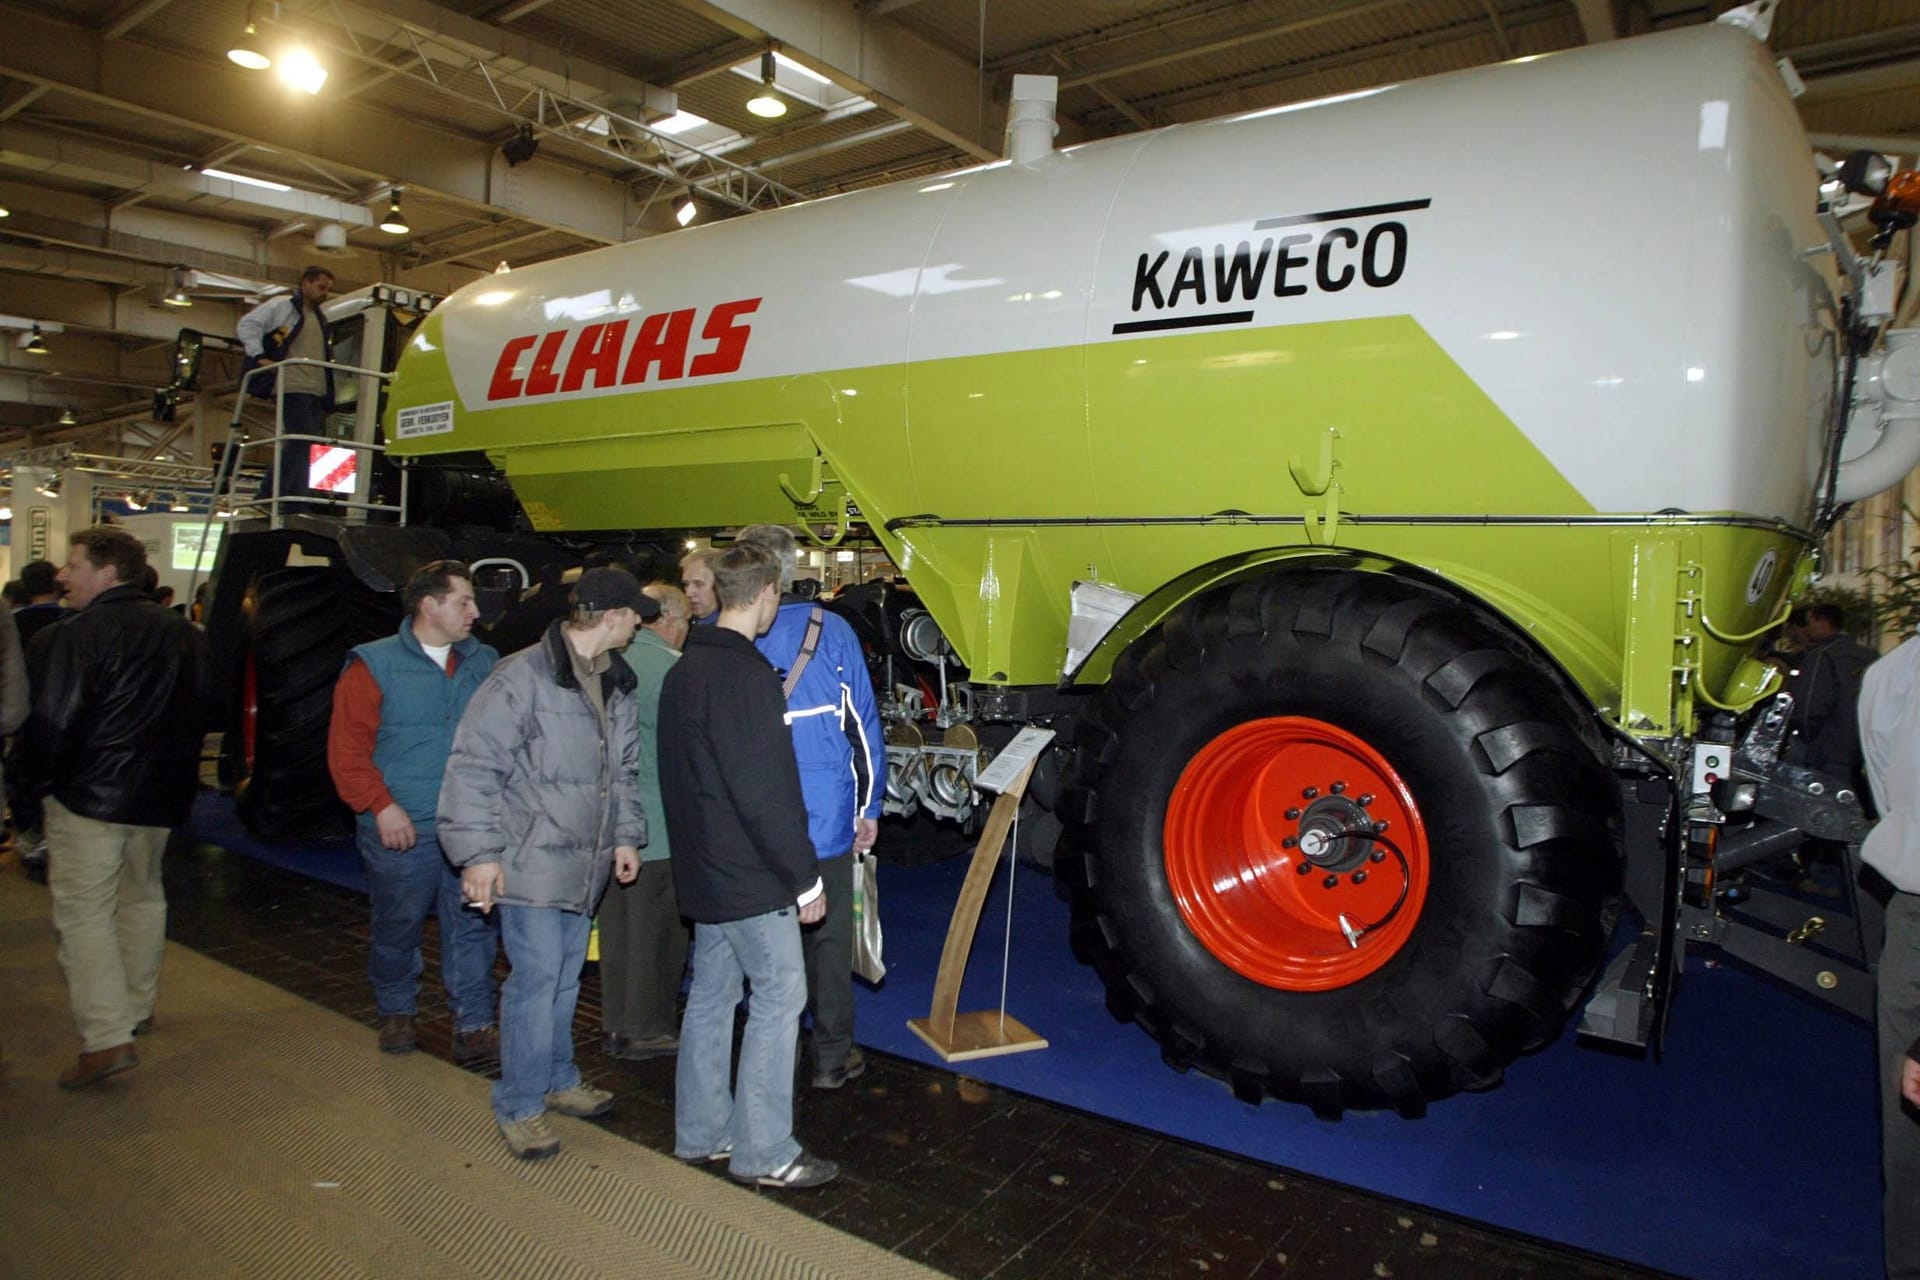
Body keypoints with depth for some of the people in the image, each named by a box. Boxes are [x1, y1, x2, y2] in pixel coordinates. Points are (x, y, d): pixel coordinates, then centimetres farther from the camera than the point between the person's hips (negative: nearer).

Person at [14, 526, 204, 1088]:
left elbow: (51, 722, -17)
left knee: (83, 911, -3)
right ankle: (138, 1005, 32)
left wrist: (37, 783, -1)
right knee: (142, 896, 20)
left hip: (89, 796, -7)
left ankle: (106, 1038, -8)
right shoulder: (181, 634, 8)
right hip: (159, 796, 7)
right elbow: (198, 712, 13)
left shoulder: (72, 638, -16)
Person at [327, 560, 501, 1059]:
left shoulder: (485, 663, 9)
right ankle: (395, 1013, 34)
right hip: (402, 830, -3)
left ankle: (473, 1026, 12)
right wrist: (381, 805, -14)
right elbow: (346, 747, -7)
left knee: (473, 926, 4)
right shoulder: (375, 665, -3)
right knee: (397, 926, 12)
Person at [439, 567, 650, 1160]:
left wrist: (625, 834, 12)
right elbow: (474, 766, -17)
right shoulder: (522, 677, -16)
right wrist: (479, 852, -18)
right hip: (531, 860, -7)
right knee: (536, 977, -4)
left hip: (584, 863, 7)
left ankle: (558, 1080, 33)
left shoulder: (615, 684, 10)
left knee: (566, 976, 16)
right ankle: (520, 1106, 11)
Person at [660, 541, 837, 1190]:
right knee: (779, 993, 0)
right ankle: (763, 1150, 6)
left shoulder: (684, 669, 10)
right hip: (750, 873, -10)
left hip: (704, 868, 10)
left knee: (711, 992, 16)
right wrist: (805, 878, -16)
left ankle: (701, 1131, 27)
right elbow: (765, 790, -22)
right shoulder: (746, 673, -20)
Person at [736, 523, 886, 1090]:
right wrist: (869, 806, 5)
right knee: (828, 939, 13)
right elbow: (863, 724, -3)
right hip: (825, 821, 0)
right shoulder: (830, 630, -6)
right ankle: (832, 1057, 24)